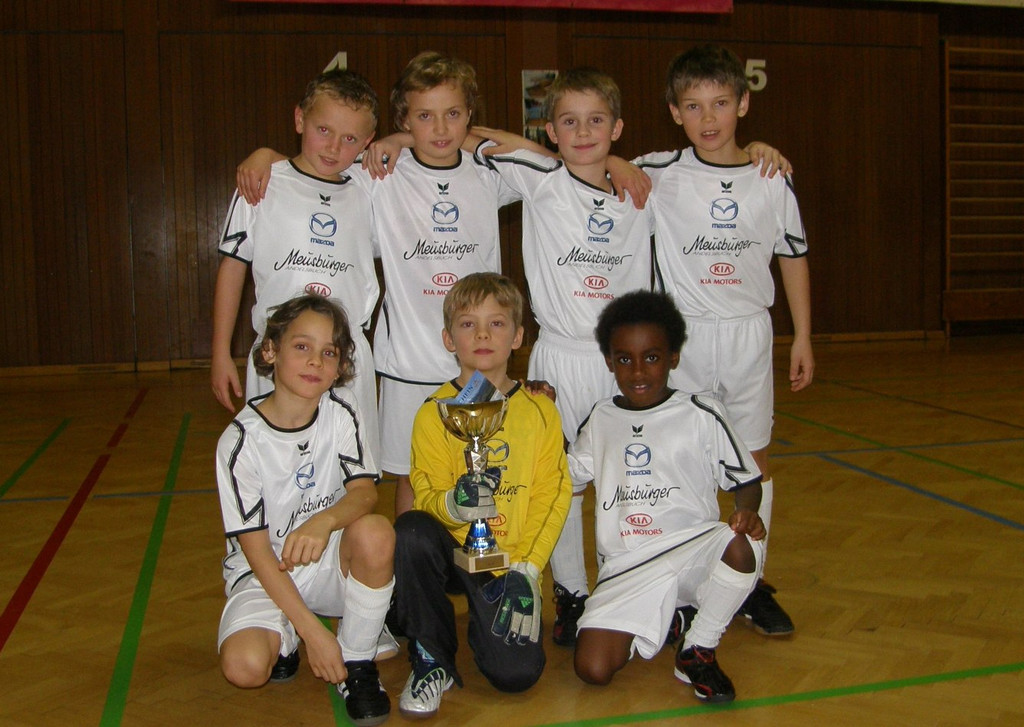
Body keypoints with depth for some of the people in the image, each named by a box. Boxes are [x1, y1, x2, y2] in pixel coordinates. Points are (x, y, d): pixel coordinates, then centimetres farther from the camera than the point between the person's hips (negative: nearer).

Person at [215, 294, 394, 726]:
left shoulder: (341, 415, -6)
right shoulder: (241, 441, -16)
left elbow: (365, 491, -16)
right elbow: (256, 549, -16)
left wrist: (324, 521, -41)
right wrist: (312, 632, -21)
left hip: (329, 561, 3)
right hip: (264, 571, -2)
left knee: (375, 532, -31)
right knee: (245, 667, -30)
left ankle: (358, 662, -8)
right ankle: (284, 637, 10)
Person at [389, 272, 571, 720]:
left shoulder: (540, 411, 1)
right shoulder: (434, 414, -1)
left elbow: (552, 496, -3)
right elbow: (426, 496, -7)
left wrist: (526, 570, -13)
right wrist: (454, 504, -31)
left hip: (510, 560, 0)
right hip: (451, 549, 1)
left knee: (517, 673, -18)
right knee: (410, 530, -33)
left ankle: (487, 617, 19)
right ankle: (432, 660, -10)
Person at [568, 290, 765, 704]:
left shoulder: (700, 416, 2)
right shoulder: (600, 420, 11)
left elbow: (746, 480, 4)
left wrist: (747, 511, -19)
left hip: (692, 546, -1)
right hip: (626, 565, 2)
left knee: (742, 545, -37)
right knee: (592, 669, -19)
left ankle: (698, 651, -9)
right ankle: (659, 616, 14)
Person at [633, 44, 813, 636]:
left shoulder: (771, 179, 0)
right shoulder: (658, 174, -6)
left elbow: (793, 257, 8)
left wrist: (803, 338, 8)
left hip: (749, 333, 2)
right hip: (682, 337, -2)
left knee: (754, 458, 9)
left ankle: (752, 583, 25)